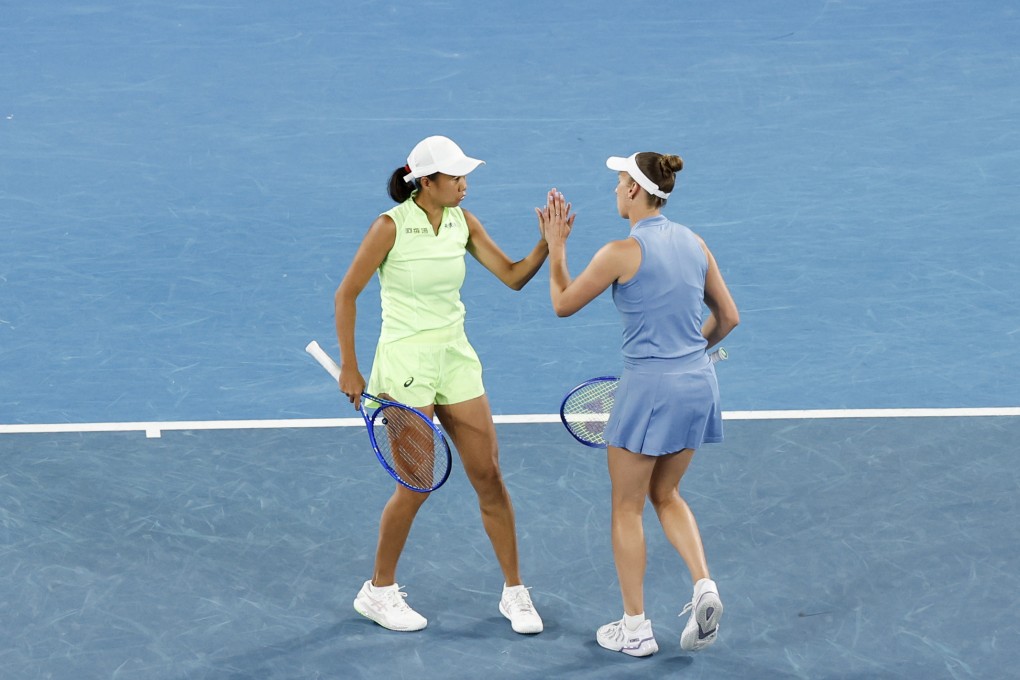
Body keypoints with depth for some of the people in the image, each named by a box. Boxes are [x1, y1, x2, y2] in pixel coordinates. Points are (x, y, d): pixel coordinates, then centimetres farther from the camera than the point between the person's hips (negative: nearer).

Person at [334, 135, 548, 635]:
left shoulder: (463, 223, 2)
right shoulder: (391, 227, -14)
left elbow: (513, 276, 2)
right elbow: (346, 295, -7)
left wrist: (547, 242, -16)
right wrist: (348, 368, -8)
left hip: (456, 358, 6)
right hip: (406, 362, -5)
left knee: (489, 476, 4)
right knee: (416, 486, -1)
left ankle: (514, 591, 15)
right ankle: (378, 591, 18)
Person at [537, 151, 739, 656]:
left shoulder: (622, 253, -15)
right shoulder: (693, 243, 4)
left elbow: (563, 303, -1)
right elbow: (727, 317, 11)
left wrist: (556, 245, 11)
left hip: (650, 387, -7)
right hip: (698, 383, 7)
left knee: (627, 508, 9)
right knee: (666, 495, 23)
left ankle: (635, 629, 14)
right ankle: (704, 586, 3)